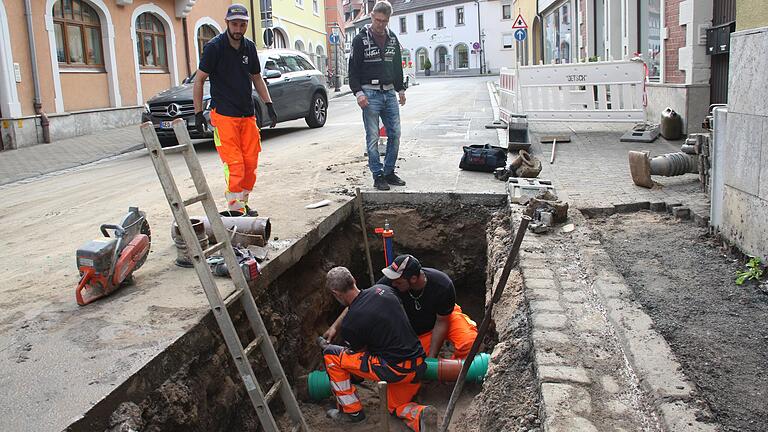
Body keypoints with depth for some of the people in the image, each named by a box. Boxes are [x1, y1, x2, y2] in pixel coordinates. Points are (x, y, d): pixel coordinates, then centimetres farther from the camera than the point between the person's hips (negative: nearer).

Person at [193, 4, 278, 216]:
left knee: (250, 163, 6)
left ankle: (243, 203, 20)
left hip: (248, 115, 6)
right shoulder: (214, 47, -7)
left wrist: (269, 104, 11)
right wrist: (198, 113, -8)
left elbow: (257, 78, 21)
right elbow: (199, 80, -4)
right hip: (224, 116, -6)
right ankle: (237, 209, -7)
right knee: (234, 165, -12)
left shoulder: (249, 47, 10)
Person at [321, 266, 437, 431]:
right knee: (395, 406, 32)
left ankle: (352, 411, 15)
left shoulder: (349, 325, -15)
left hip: (395, 369, -7)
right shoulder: (382, 289, 2)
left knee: (331, 355, 3)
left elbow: (358, 352, 6)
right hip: (418, 364, 8)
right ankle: (419, 415, -1)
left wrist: (327, 347, 25)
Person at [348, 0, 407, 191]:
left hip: (389, 92, 5)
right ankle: (378, 176, 3)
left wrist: (400, 89, 19)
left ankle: (389, 172, 15)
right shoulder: (361, 39, -3)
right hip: (370, 94, -5)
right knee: (373, 137, -3)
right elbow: (353, 69, -5)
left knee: (395, 134, 4)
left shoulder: (392, 39, 12)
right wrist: (358, 92, -14)